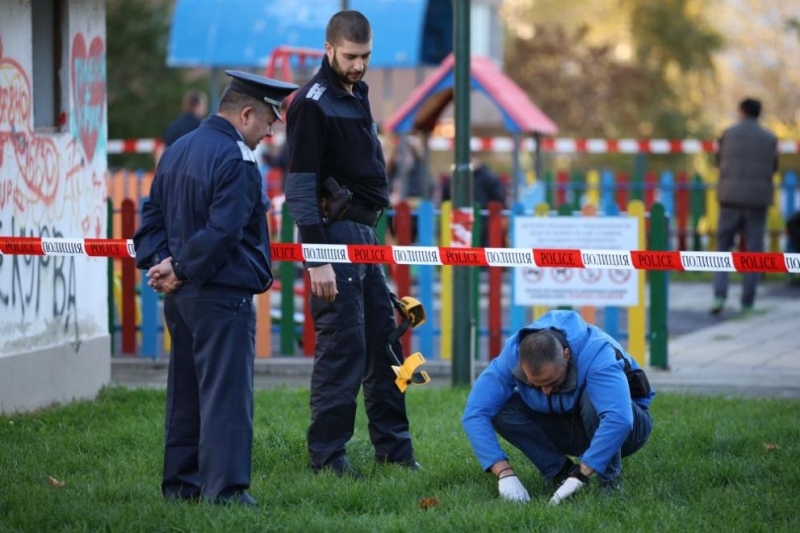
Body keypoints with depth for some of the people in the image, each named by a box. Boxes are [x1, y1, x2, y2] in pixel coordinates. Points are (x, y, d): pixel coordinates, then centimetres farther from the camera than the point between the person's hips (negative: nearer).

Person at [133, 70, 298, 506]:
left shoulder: (178, 151, 13)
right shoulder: (236, 161, -15)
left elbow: (152, 216, 13)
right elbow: (222, 233, -22)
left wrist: (158, 262, 2)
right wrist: (181, 270, -12)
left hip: (181, 295, 9)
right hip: (223, 292, -9)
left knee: (185, 390, 14)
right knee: (225, 392, -6)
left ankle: (180, 482, 20)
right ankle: (224, 488, -8)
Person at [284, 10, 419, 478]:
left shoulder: (357, 95, 15)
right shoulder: (313, 103, -12)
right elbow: (300, 187, -17)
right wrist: (316, 258, -21)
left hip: (366, 233, 9)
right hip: (334, 234, -9)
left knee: (384, 340, 10)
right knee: (343, 347, -7)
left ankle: (394, 446, 18)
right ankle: (327, 454, 0)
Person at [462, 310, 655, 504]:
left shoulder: (595, 353, -36)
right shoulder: (513, 355, -25)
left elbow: (618, 420, -48)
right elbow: (475, 413, -28)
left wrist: (579, 476, -49)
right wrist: (504, 473, -39)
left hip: (624, 429, -4)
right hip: (570, 427, 4)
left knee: (592, 398, -37)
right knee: (501, 409, -20)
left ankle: (610, 478, -17)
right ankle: (560, 472, -8)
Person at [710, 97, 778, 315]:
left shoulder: (728, 134, 2)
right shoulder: (769, 138, 3)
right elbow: (773, 168, 12)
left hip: (730, 199, 0)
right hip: (758, 200, 0)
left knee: (723, 249, 11)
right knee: (753, 253, 6)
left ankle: (719, 296, -6)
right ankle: (747, 304, 3)